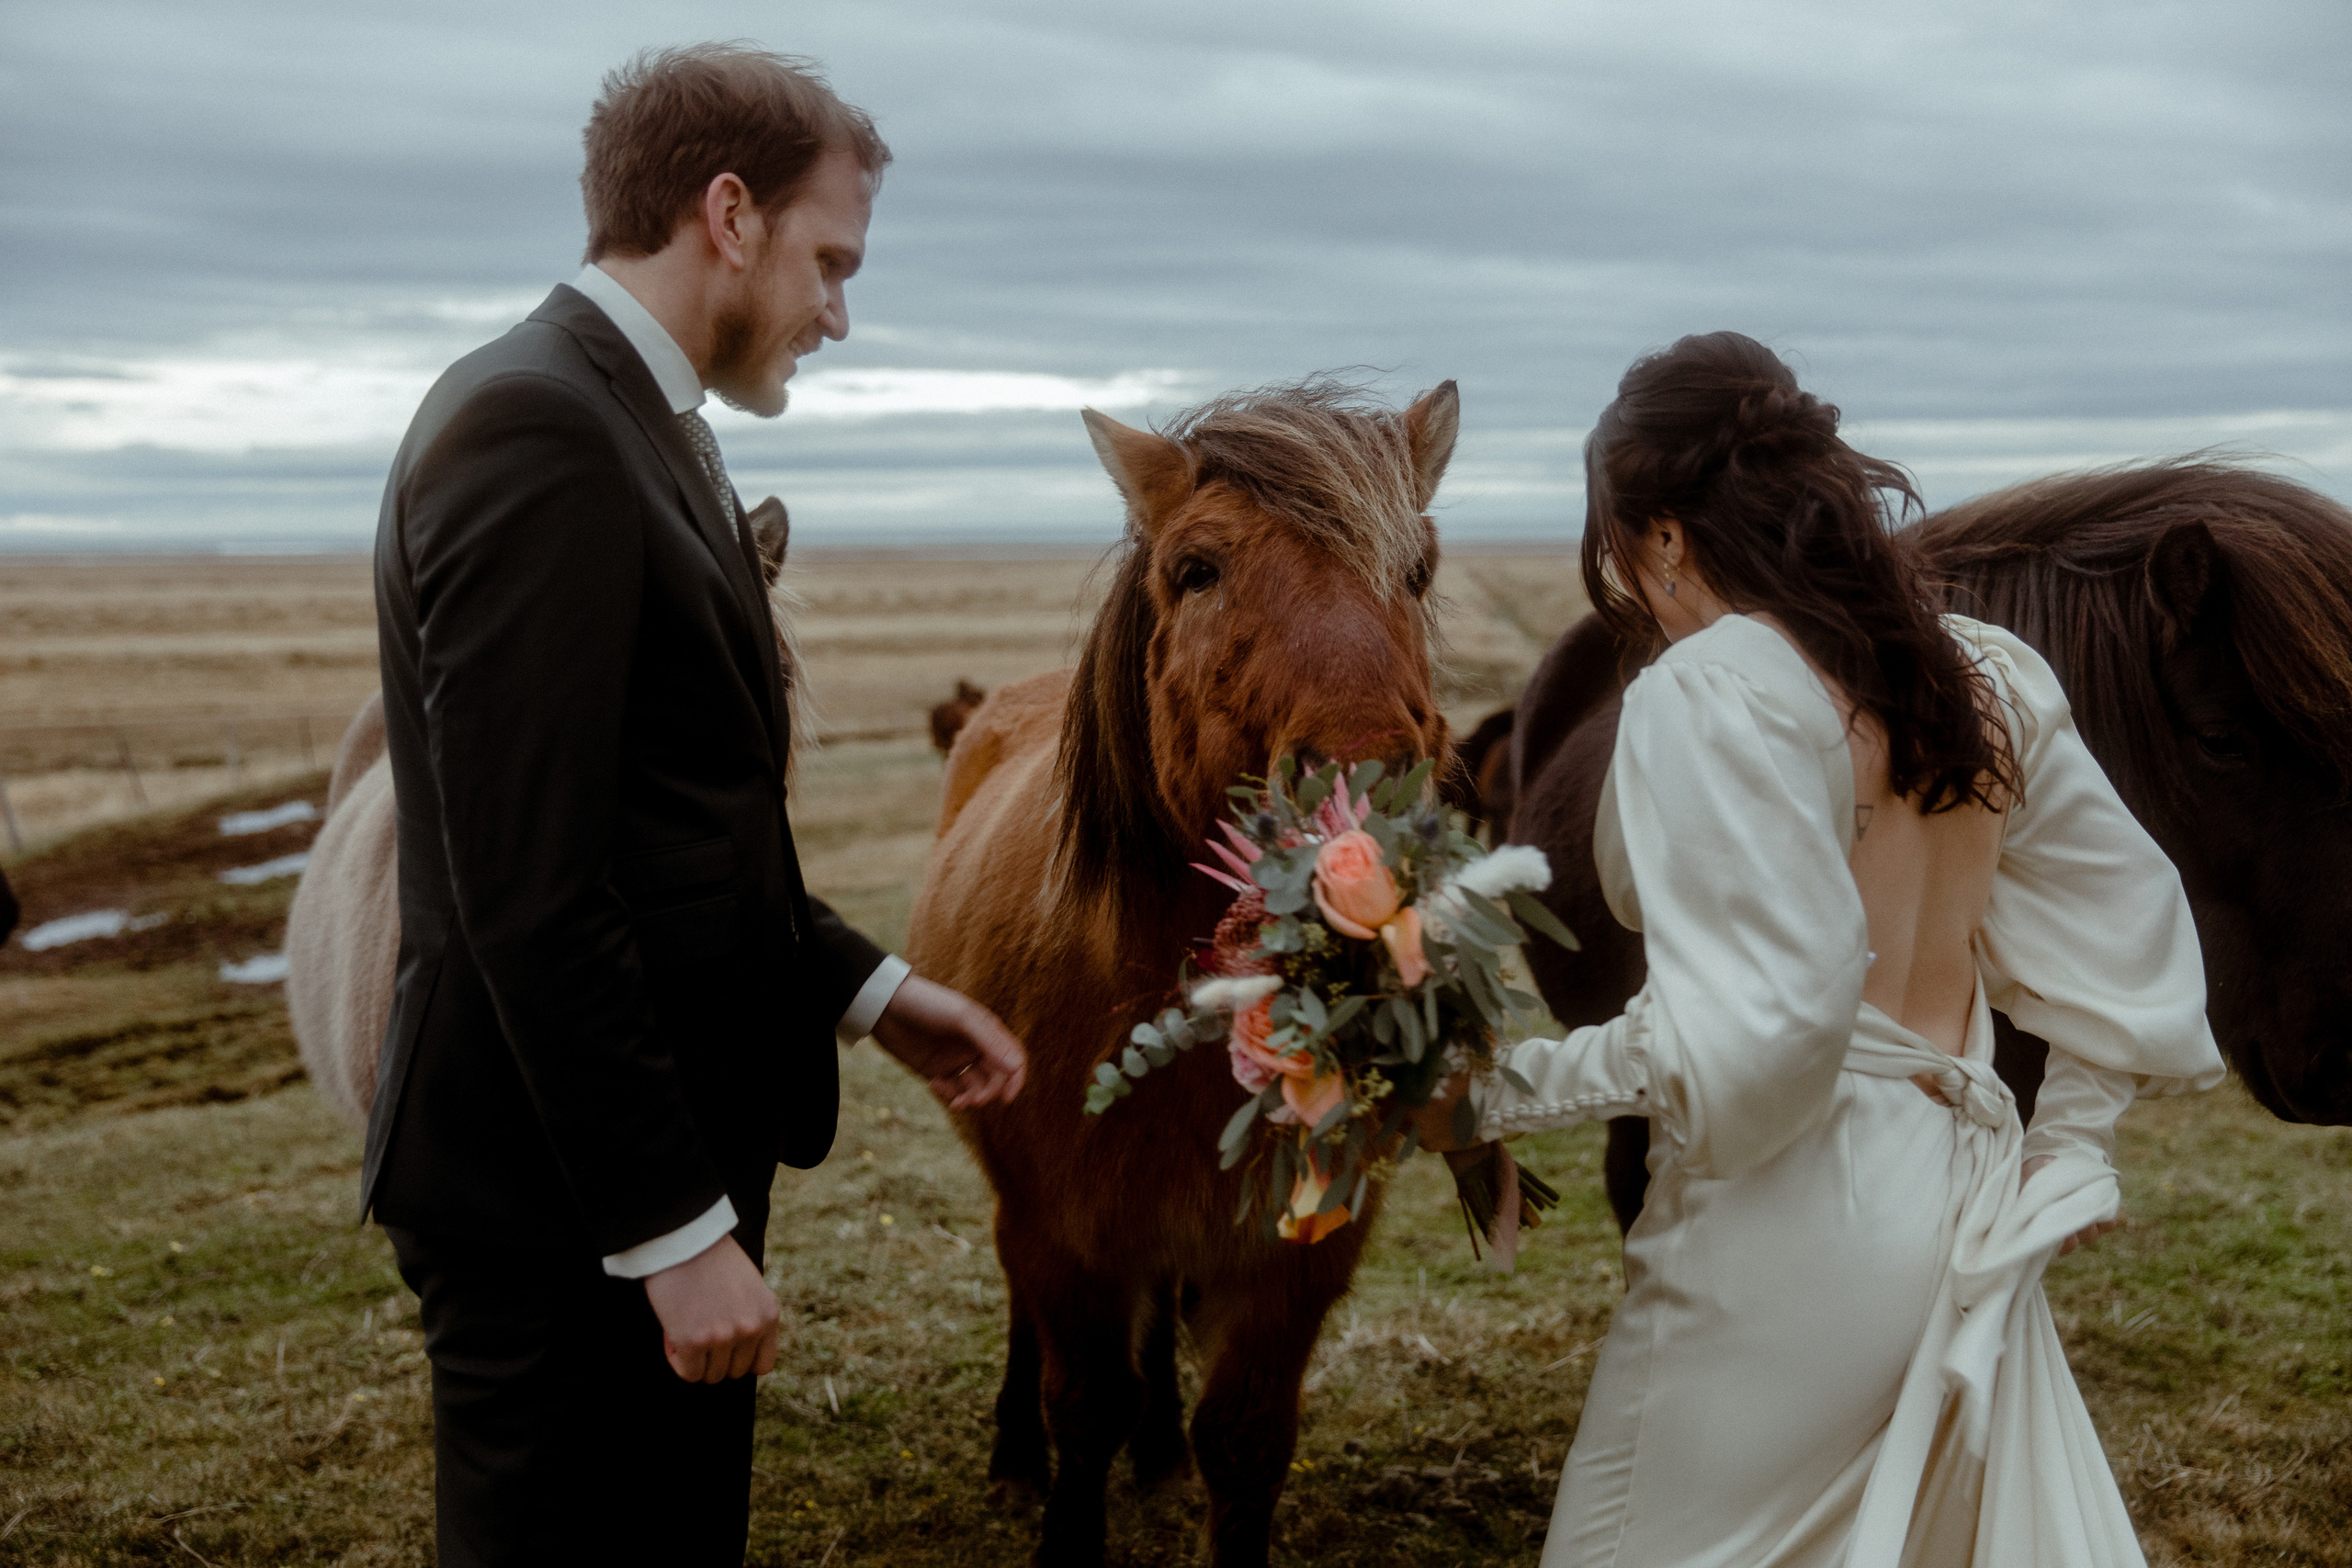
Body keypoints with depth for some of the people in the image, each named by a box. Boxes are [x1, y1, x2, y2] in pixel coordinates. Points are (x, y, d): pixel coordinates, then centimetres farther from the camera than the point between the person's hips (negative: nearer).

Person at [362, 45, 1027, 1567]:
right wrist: (675, 1227, -21)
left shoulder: (631, 424, 12)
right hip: (565, 1207, -10)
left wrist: (867, 988, 11)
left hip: (663, 1158, 10)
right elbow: (528, 887, -23)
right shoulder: (534, 429, -19)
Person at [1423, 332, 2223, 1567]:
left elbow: (1752, 1023, -23)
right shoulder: (1990, 678, 9)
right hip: (1967, 1211, 8)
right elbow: (2127, 931, 15)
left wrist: (1497, 1095, -15)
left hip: (1791, 1223, -8)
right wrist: (2068, 1154, 18)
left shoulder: (1705, 689, -15)